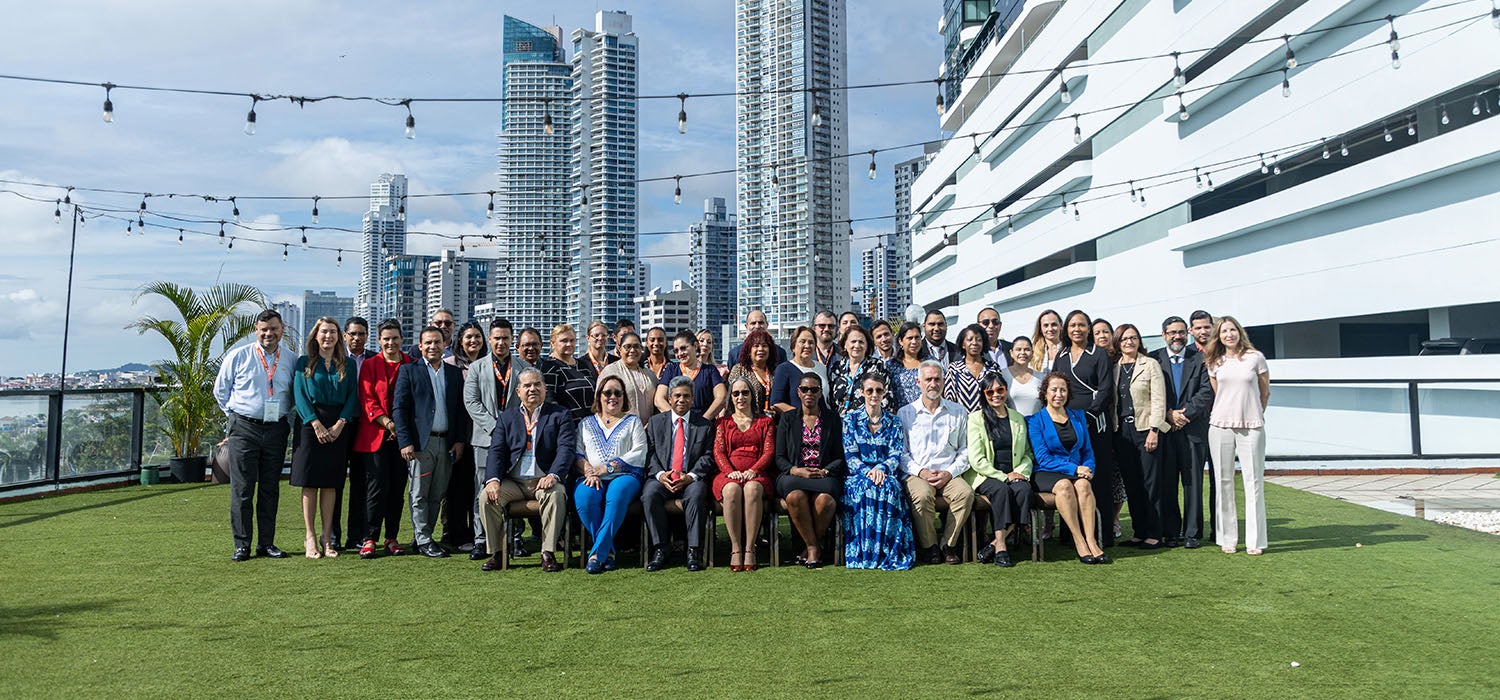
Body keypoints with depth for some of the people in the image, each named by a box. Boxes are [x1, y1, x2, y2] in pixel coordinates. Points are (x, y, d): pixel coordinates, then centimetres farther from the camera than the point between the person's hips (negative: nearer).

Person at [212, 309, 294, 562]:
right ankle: (241, 545, 4)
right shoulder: (238, 356, 1)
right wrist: (235, 415, 7)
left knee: (270, 489, 7)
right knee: (242, 489, -2)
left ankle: (267, 543, 14)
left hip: (276, 430, 2)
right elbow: (220, 390, 10)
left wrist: (288, 422, 9)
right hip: (244, 429, -2)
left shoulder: (291, 361, 7)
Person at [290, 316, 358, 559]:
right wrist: (316, 423, -14)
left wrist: (340, 423, -10)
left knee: (330, 483, 3)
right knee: (309, 482, -2)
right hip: (311, 425, -1)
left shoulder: (347, 364, 10)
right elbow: (299, 395, -3)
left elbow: (352, 396, 4)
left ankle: (327, 538, 7)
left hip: (338, 427, 1)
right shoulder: (304, 362, 6)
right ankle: (310, 538, 2)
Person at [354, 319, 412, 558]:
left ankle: (392, 538, 15)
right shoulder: (369, 365, 4)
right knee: (377, 486, -6)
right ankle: (369, 539, 1)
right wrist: (387, 423, -14)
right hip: (376, 434, -2)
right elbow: (367, 400, -3)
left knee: (398, 487, 6)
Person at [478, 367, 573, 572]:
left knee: (556, 494, -34)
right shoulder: (506, 417, 17)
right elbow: (496, 451, 6)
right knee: (487, 497, -23)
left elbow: (567, 448, -5)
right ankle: (495, 553, -10)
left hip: (544, 480, -3)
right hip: (513, 481, 3)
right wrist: (493, 480, -14)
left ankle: (548, 554, -25)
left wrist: (553, 476, -24)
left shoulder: (560, 415, 8)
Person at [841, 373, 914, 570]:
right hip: (858, 475, -1)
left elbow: (896, 456, 2)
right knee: (866, 487, -36)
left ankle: (888, 552, -31)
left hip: (887, 475, 1)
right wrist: (867, 472, -20)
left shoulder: (893, 422, 13)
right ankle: (865, 553, -32)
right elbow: (850, 456, 0)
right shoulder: (851, 420, 10)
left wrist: (880, 469, -19)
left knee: (888, 486, -35)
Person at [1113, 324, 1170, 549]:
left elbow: (1158, 400, -5)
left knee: (1150, 482, -3)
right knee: (1131, 483, 5)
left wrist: (1154, 430, -13)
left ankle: (1154, 533, 3)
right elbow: (1111, 400, 12)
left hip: (1145, 428, -4)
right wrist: (1112, 433, 5)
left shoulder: (1151, 365, 1)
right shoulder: (1114, 368, 12)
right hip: (1122, 431, 4)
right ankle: (1139, 532, 12)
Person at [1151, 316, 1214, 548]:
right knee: (1167, 483, 3)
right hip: (1164, 430, 0)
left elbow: (1207, 392, -2)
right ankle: (1171, 532, 11)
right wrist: (1169, 414, -10)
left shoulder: (1201, 359, 7)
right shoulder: (1153, 359, 8)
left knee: (1193, 483, 2)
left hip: (1193, 429, 0)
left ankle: (1192, 533, 9)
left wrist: (1185, 415, -10)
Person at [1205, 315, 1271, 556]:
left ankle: (1255, 540, 4)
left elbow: (1265, 392, 11)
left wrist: (1254, 415, 13)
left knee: (1254, 481, -3)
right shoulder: (1214, 363, 8)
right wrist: (1231, 413, 15)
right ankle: (1227, 538, 11)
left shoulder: (1256, 357, 3)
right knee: (1223, 481, 3)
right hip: (1221, 425, 2)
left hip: (1251, 427, -2)